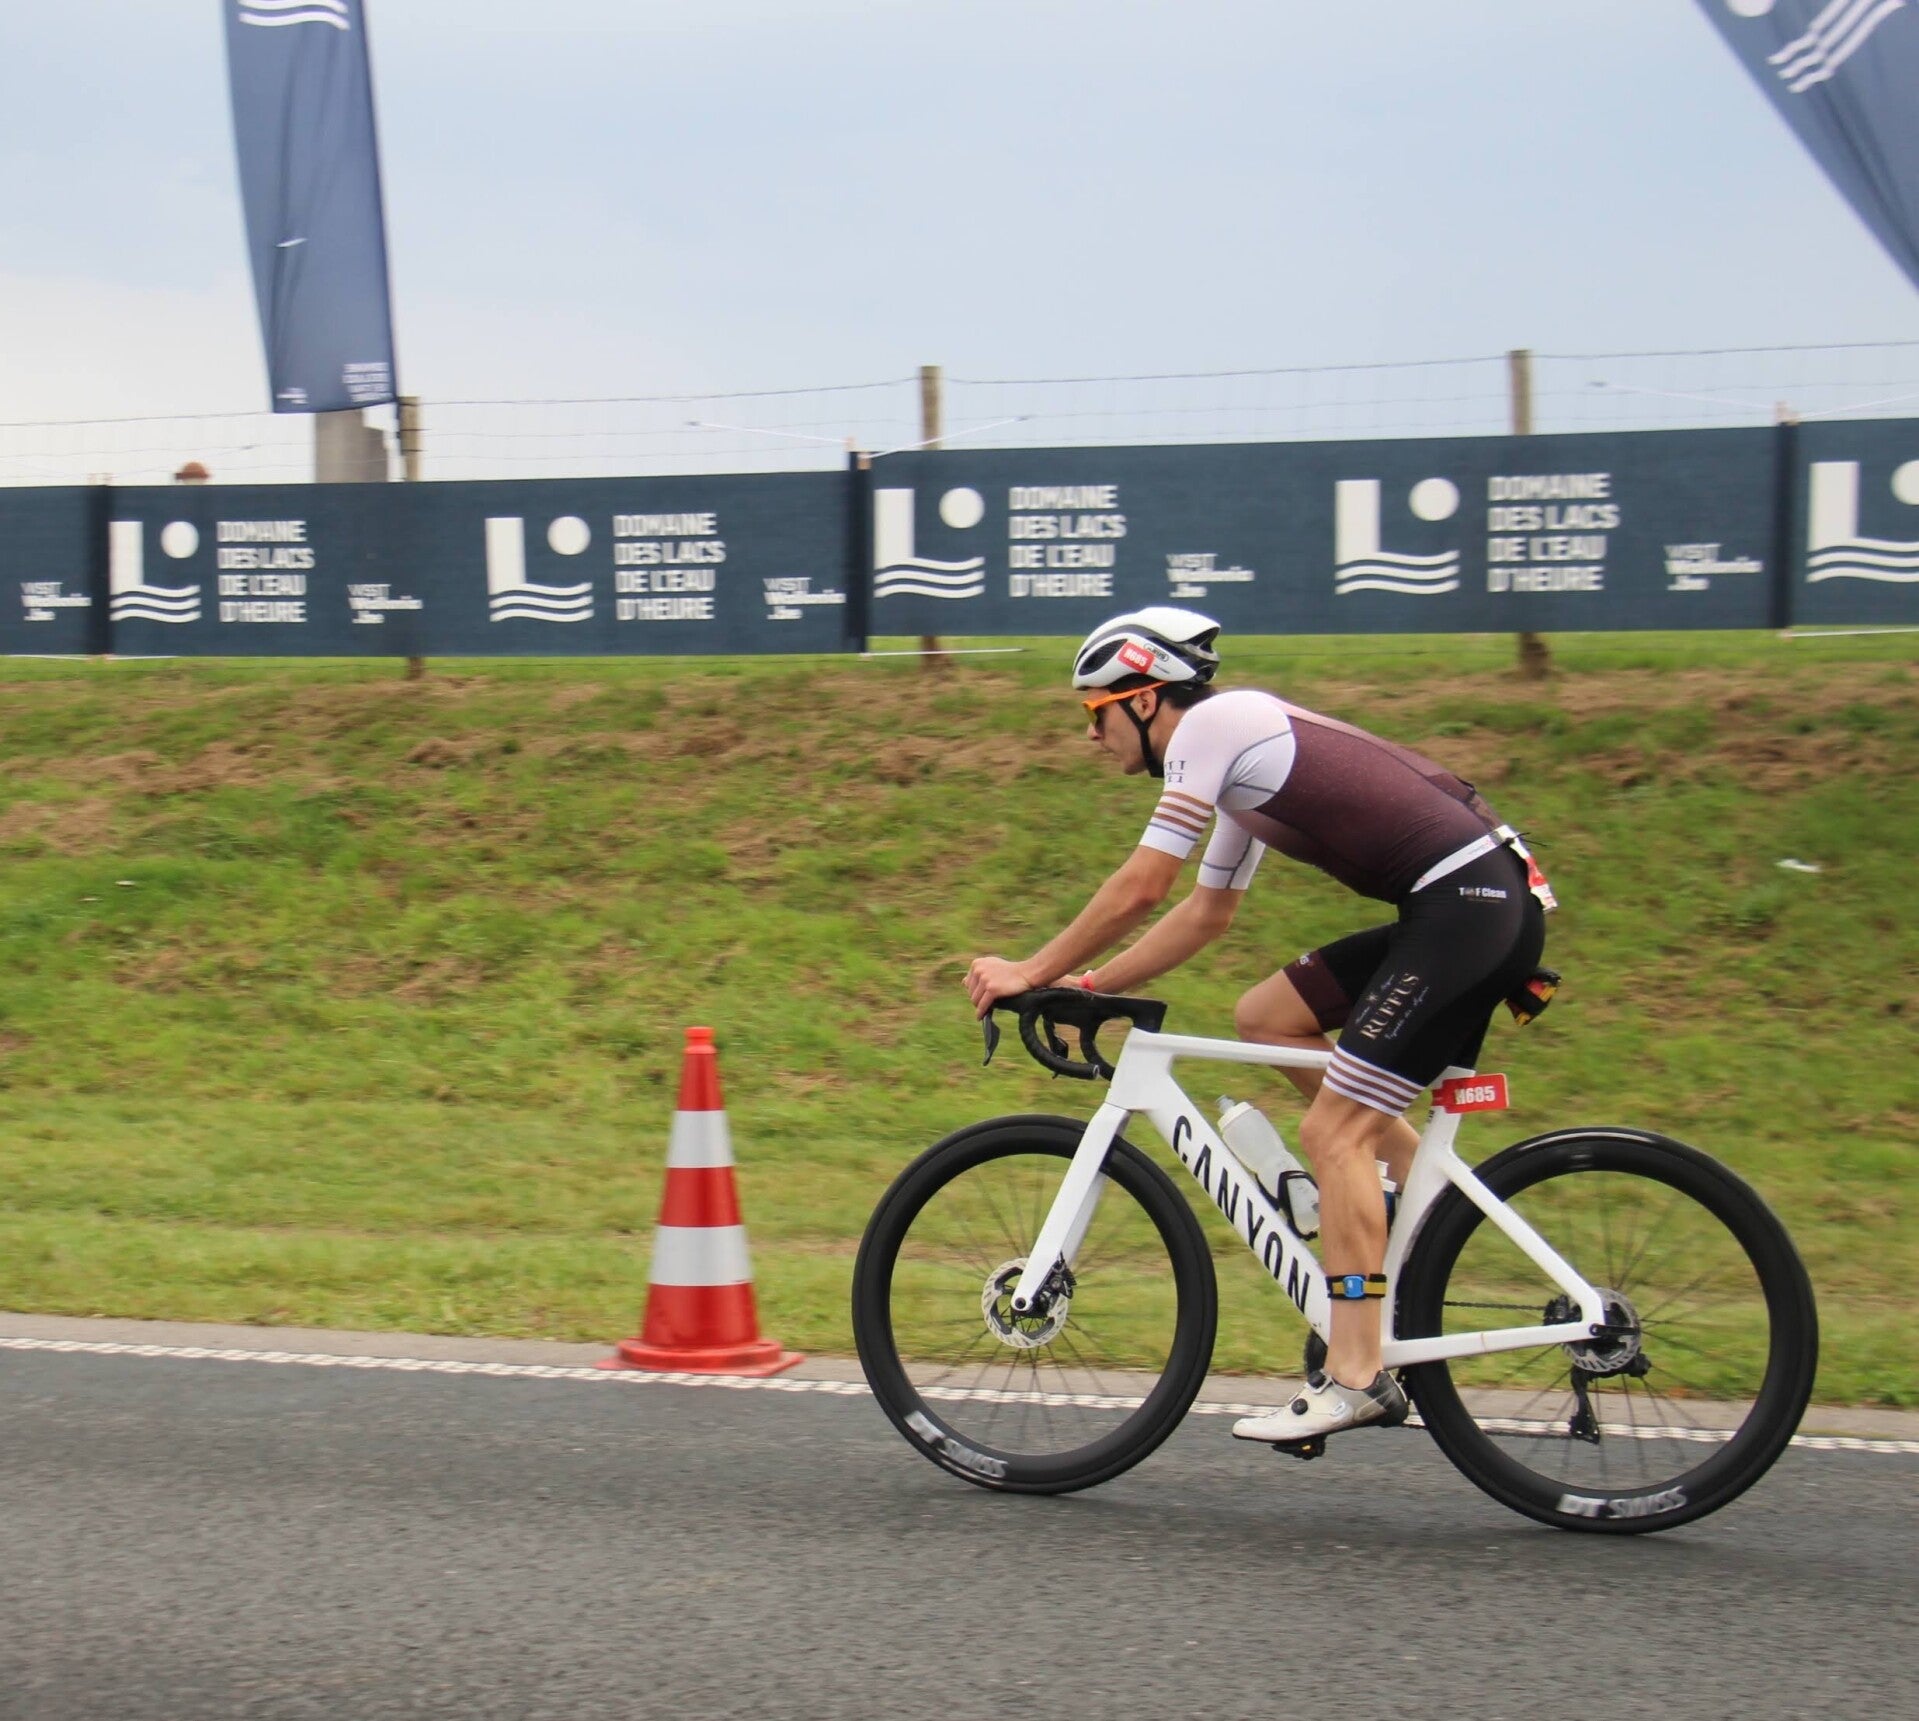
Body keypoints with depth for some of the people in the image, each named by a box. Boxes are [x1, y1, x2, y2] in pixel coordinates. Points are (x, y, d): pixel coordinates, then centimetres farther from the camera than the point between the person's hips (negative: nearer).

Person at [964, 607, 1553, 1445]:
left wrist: (1031, 971, 0)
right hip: (1454, 909, 10)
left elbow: (1139, 888, -9)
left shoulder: (1212, 724, -6)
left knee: (1332, 1127, -10)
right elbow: (1207, 911, 30)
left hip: (1473, 903, -10)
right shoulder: (1240, 746, 23)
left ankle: (1355, 1376, -11)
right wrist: (1088, 986, 25)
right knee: (1263, 1016, 15)